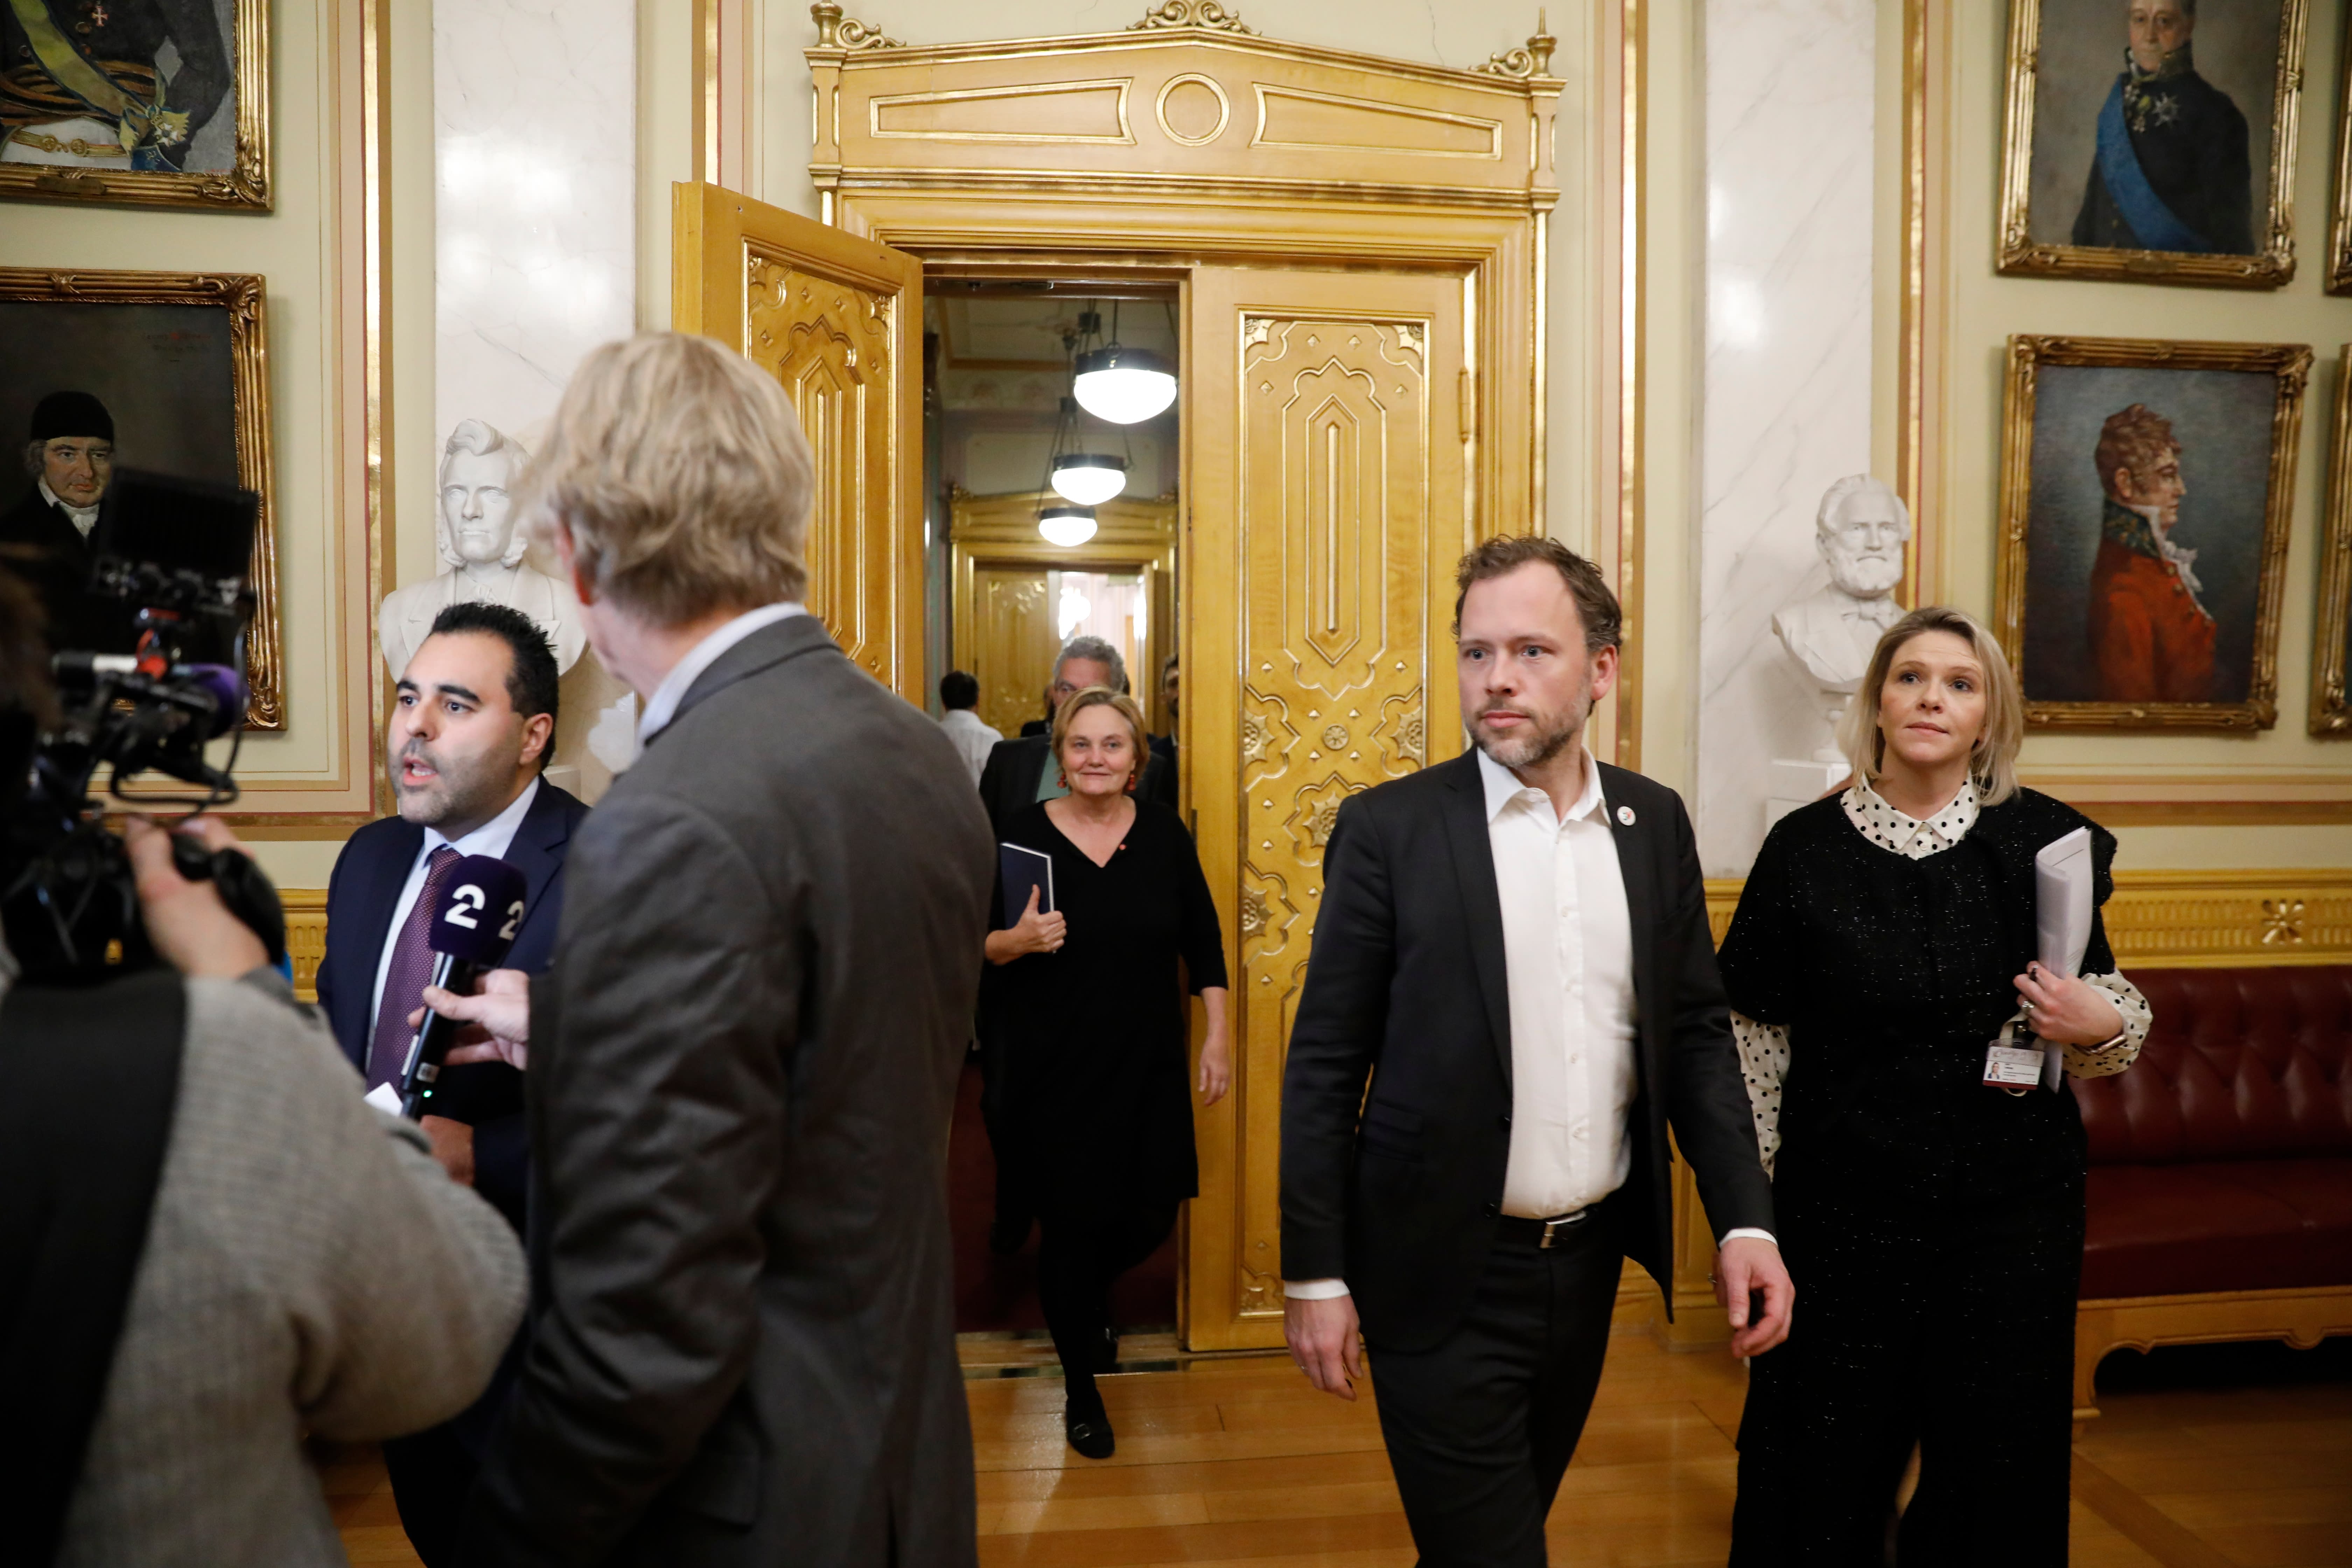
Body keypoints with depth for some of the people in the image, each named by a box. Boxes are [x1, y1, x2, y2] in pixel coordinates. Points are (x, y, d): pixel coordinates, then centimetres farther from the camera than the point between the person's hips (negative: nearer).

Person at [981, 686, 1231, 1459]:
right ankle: (1081, 1385, 29)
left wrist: (1217, 1035, 2)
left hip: (1146, 1065, 2)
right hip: (1052, 1069, -2)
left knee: (1150, 1216, 5)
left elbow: (1202, 937, 6)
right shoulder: (1024, 833, -7)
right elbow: (974, 945, -2)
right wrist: (1016, 941, -24)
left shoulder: (1163, 831, 0)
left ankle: (1094, 1297, 43)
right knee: (1070, 1224, 4)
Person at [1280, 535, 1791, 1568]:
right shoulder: (1390, 828, -11)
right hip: (1443, 1278, -4)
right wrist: (1314, 1274, -8)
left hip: (1591, 1260, 5)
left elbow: (1695, 1032, 8)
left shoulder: (1655, 823, 2)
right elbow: (1324, 1066, -8)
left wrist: (1744, 1218, -2)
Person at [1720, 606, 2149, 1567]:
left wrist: (2104, 1022, -13)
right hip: (1842, 1209, -1)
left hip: (2013, 1208, 2)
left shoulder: (2043, 840, -1)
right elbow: (1754, 1044, -1)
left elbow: (2105, 1004, 11)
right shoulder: (1805, 849, -5)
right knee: (1833, 1462, 8)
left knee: (1995, 1459, 13)